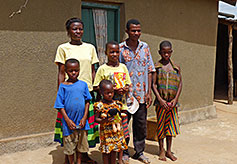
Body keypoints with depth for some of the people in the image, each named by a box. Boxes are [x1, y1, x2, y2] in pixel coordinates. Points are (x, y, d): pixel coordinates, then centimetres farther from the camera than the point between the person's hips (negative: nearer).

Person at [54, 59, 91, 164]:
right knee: (70, 147, 11)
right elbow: (60, 105, -4)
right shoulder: (63, 86, -5)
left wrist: (84, 118, -5)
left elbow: (87, 101, 4)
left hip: (81, 122, 2)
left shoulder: (83, 84, 0)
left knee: (81, 144, 16)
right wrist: (68, 120, -11)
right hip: (69, 122, -2)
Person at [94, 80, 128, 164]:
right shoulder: (100, 105, -10)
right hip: (105, 132, -3)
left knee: (114, 150, 13)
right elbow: (96, 118, -7)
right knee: (106, 151, 5)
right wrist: (104, 120, -23)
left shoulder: (117, 103, 2)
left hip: (116, 131, 4)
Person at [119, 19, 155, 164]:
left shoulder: (145, 47, 6)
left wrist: (149, 92, 2)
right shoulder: (120, 48, -4)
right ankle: (124, 152, 23)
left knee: (141, 124, 10)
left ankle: (139, 152, 26)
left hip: (141, 94, 3)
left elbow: (150, 70, 7)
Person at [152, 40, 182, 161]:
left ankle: (169, 150, 21)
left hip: (172, 103, 3)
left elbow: (180, 84, 6)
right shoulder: (157, 67, -2)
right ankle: (161, 150, 20)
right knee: (161, 125, 6)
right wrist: (160, 99, -14)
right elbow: (153, 84, -6)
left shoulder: (176, 68, 7)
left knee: (171, 126, 9)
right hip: (161, 102, -3)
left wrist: (175, 99, -5)